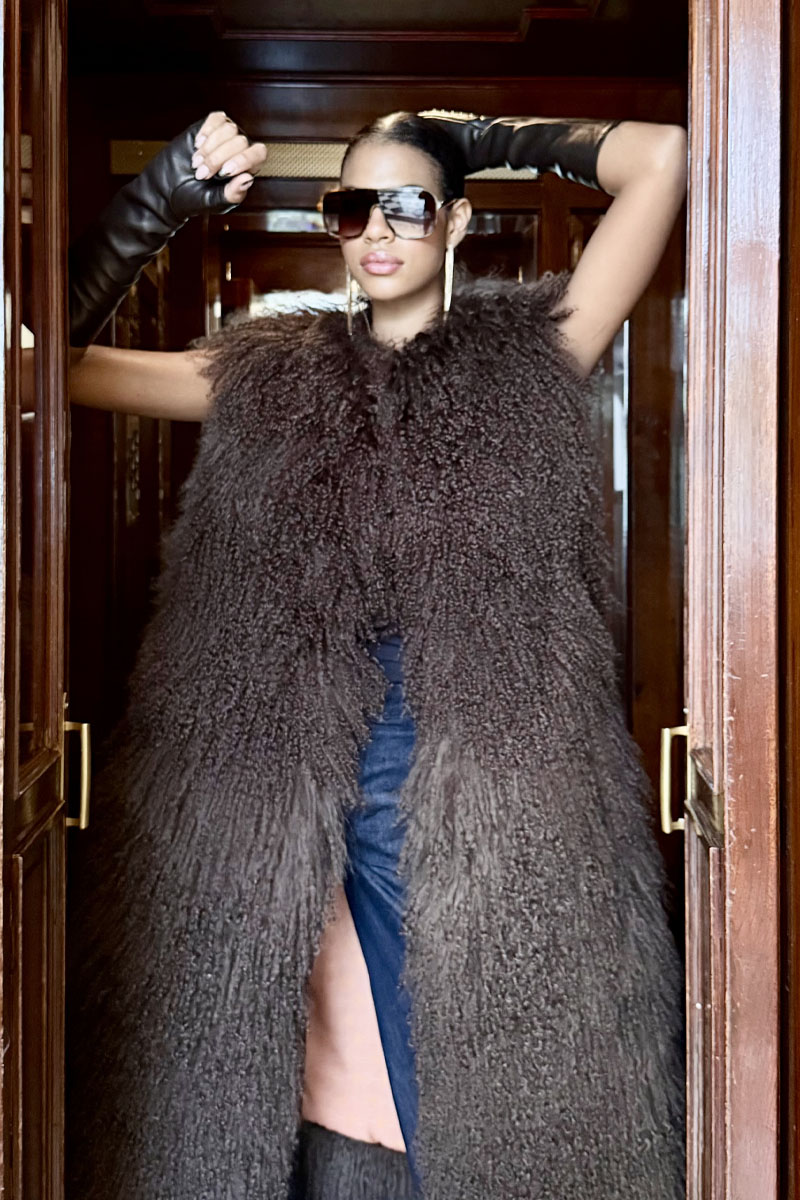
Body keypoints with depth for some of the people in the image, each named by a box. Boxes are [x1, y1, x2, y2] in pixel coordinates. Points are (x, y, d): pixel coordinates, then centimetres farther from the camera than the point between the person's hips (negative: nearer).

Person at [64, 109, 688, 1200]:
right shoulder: (271, 378, 11)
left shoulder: (528, 356, 6)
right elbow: (55, 354, 7)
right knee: (337, 1102, 6)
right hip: (307, 795, 2)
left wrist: (488, 138, 8)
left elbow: (660, 158, -1)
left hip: (490, 790, -1)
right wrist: (170, 194, 1)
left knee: (495, 1095, 5)